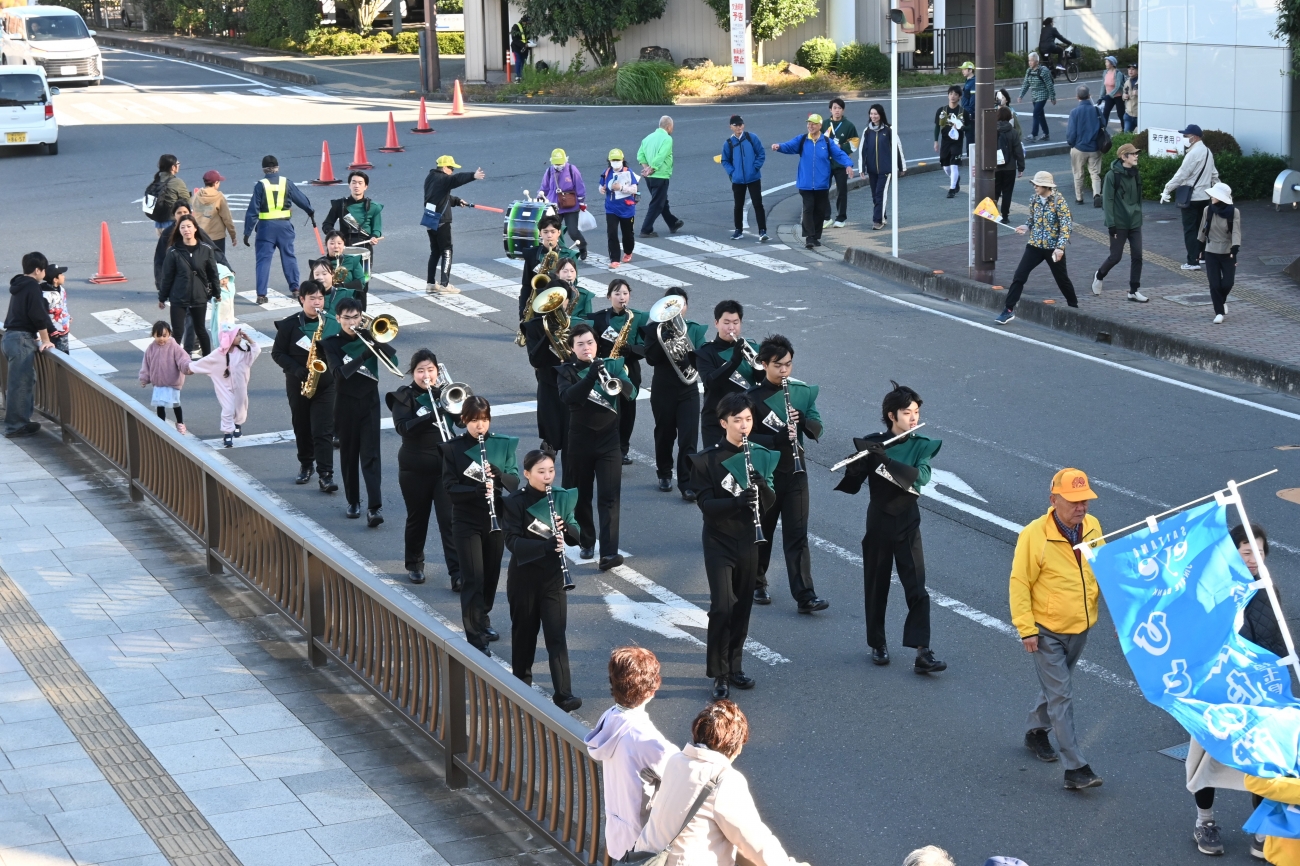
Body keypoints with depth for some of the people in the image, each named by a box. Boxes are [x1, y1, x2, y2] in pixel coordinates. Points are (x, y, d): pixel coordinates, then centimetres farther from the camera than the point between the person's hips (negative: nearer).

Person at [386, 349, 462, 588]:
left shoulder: (445, 393, 5)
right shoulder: (403, 397, -4)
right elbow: (402, 427, -20)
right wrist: (430, 416, -34)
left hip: (446, 466, 1)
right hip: (415, 468, -1)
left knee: (450, 520, -7)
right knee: (417, 518, 13)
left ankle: (458, 574, -10)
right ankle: (414, 564, 33)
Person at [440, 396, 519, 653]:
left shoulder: (502, 444, 1)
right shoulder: (453, 449, -7)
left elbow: (514, 482, -3)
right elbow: (450, 488, -12)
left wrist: (498, 473, -24)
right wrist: (477, 489, -30)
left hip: (495, 519, 3)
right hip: (467, 522, -3)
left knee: (491, 575, 15)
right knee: (473, 579, -8)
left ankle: (483, 620, 38)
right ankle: (475, 637, -6)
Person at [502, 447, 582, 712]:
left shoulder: (561, 497, 1)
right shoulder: (515, 502, -11)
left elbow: (576, 536, 2)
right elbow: (512, 541, -20)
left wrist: (565, 527, -21)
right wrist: (546, 544, -34)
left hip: (552, 576, 2)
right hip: (523, 577, -2)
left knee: (556, 635, -4)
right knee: (524, 630, 12)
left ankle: (563, 694, -8)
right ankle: (521, 681, 31)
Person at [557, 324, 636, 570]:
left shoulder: (612, 365, 4)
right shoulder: (567, 371, -1)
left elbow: (632, 393, -7)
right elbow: (568, 397, -20)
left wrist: (618, 384, -28)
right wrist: (591, 376, -32)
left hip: (609, 441, 0)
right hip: (579, 441, 0)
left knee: (609, 497, -9)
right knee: (580, 495, 11)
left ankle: (609, 553, -15)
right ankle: (586, 541, 31)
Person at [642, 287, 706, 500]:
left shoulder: (695, 329, 4)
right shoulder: (655, 329, -1)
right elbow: (651, 358, -13)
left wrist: (687, 352, -25)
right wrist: (664, 334, -20)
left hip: (688, 389, 0)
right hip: (663, 389, 0)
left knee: (689, 437, -9)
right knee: (665, 434, 12)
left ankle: (687, 483, -8)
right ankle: (664, 474, 32)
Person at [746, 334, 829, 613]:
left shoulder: (803, 391, 3)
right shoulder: (753, 397, -8)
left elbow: (817, 430, 3)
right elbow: (748, 437, -12)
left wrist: (803, 420, -18)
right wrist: (778, 439, -27)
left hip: (795, 474, 2)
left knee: (797, 535, -2)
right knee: (761, 532, 12)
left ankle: (805, 596, -6)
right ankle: (756, 584, 31)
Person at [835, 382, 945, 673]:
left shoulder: (922, 446, -2)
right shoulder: (872, 444, -3)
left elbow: (921, 476, -21)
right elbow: (852, 485, -5)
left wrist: (886, 459, -31)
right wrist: (852, 470, -27)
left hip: (908, 523, 0)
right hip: (878, 522, 0)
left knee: (917, 590, -7)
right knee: (876, 586, 9)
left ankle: (922, 654, -10)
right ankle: (878, 644, 25)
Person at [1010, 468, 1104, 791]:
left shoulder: (1093, 528, -4)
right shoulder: (1034, 535, -21)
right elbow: (1019, 583, -16)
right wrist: (1026, 628, -17)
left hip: (1080, 628, 6)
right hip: (1046, 631, -6)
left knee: (1056, 687, 23)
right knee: (1061, 696, -5)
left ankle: (1036, 730, 47)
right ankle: (1076, 768, -4)